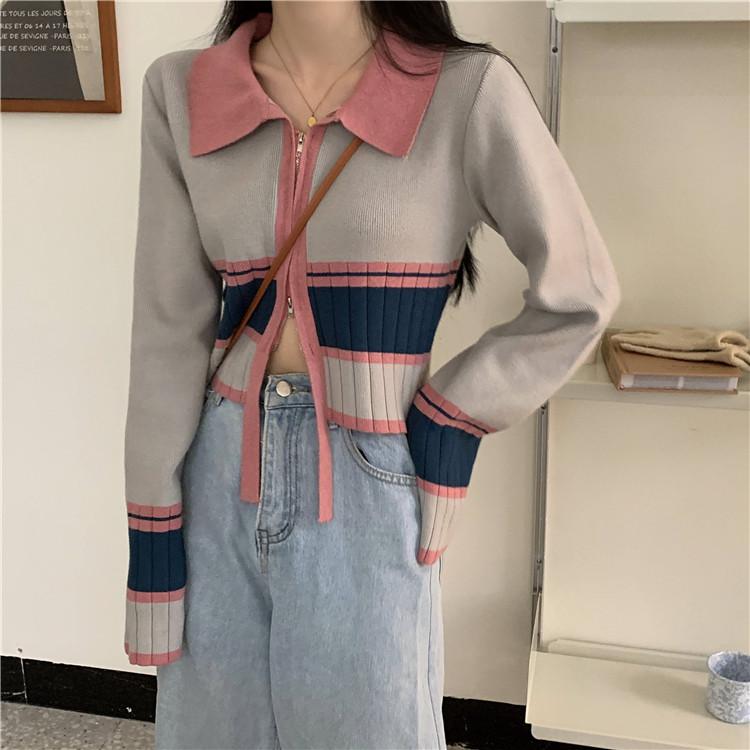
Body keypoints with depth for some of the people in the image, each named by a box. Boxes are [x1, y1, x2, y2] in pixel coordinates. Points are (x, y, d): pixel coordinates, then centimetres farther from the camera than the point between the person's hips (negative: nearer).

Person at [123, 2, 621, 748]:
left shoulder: (469, 90, -11)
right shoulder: (180, 91, -1)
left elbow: (579, 296, -3)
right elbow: (168, 332, -2)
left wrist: (447, 428, -7)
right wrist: (153, 548, -1)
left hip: (369, 492, -3)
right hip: (218, 485, 4)